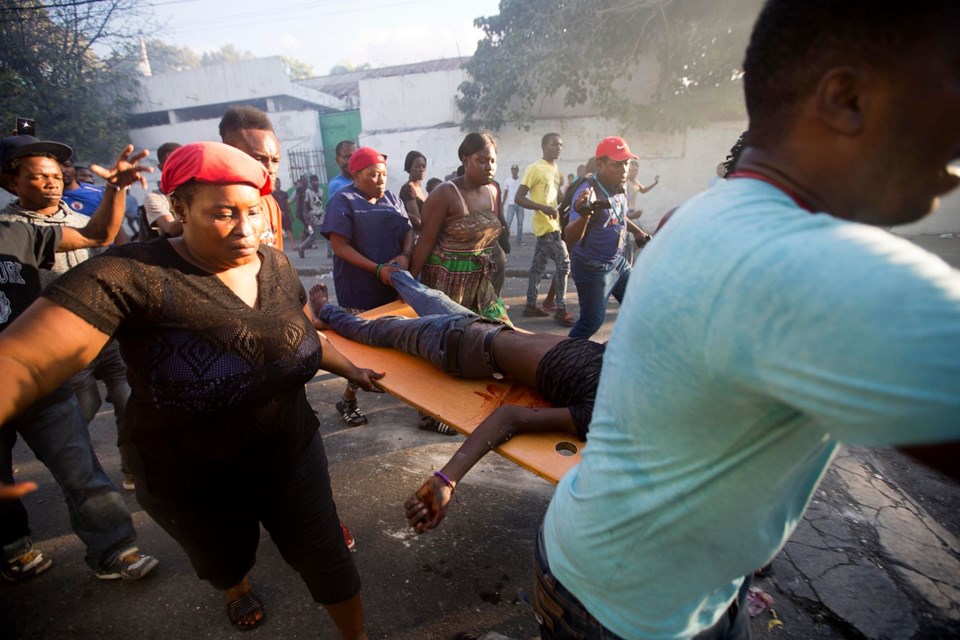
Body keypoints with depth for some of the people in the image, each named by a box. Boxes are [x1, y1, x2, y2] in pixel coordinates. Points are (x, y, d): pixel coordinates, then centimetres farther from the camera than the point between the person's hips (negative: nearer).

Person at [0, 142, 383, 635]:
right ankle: (236, 588, 67)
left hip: (293, 457, 2)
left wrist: (352, 371, 13)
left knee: (327, 558, 13)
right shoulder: (132, 276, -25)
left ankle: (356, 635, 43)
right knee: (227, 561, 29)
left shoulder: (276, 264, -7)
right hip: (194, 484, -1)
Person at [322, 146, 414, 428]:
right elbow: (340, 246, -13)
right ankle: (348, 400, 19)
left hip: (393, 287, 6)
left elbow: (408, 230, 12)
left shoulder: (391, 197, 13)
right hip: (360, 291, -6)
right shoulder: (343, 201, -6)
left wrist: (405, 255, -10)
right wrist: (377, 269, -20)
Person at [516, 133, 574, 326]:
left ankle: (531, 305, 20)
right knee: (564, 263, -11)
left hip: (555, 224, 8)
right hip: (546, 225, -8)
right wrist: (543, 207, -24)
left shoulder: (556, 170, 15)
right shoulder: (535, 169, -10)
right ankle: (561, 310, -5)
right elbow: (518, 198, -14)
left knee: (539, 266, 12)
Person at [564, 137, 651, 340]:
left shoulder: (619, 187, 1)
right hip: (593, 268, -9)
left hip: (618, 262, 9)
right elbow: (569, 238, -37)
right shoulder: (589, 192, -25)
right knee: (592, 322, -5)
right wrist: (583, 215, -54)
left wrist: (638, 232, 16)